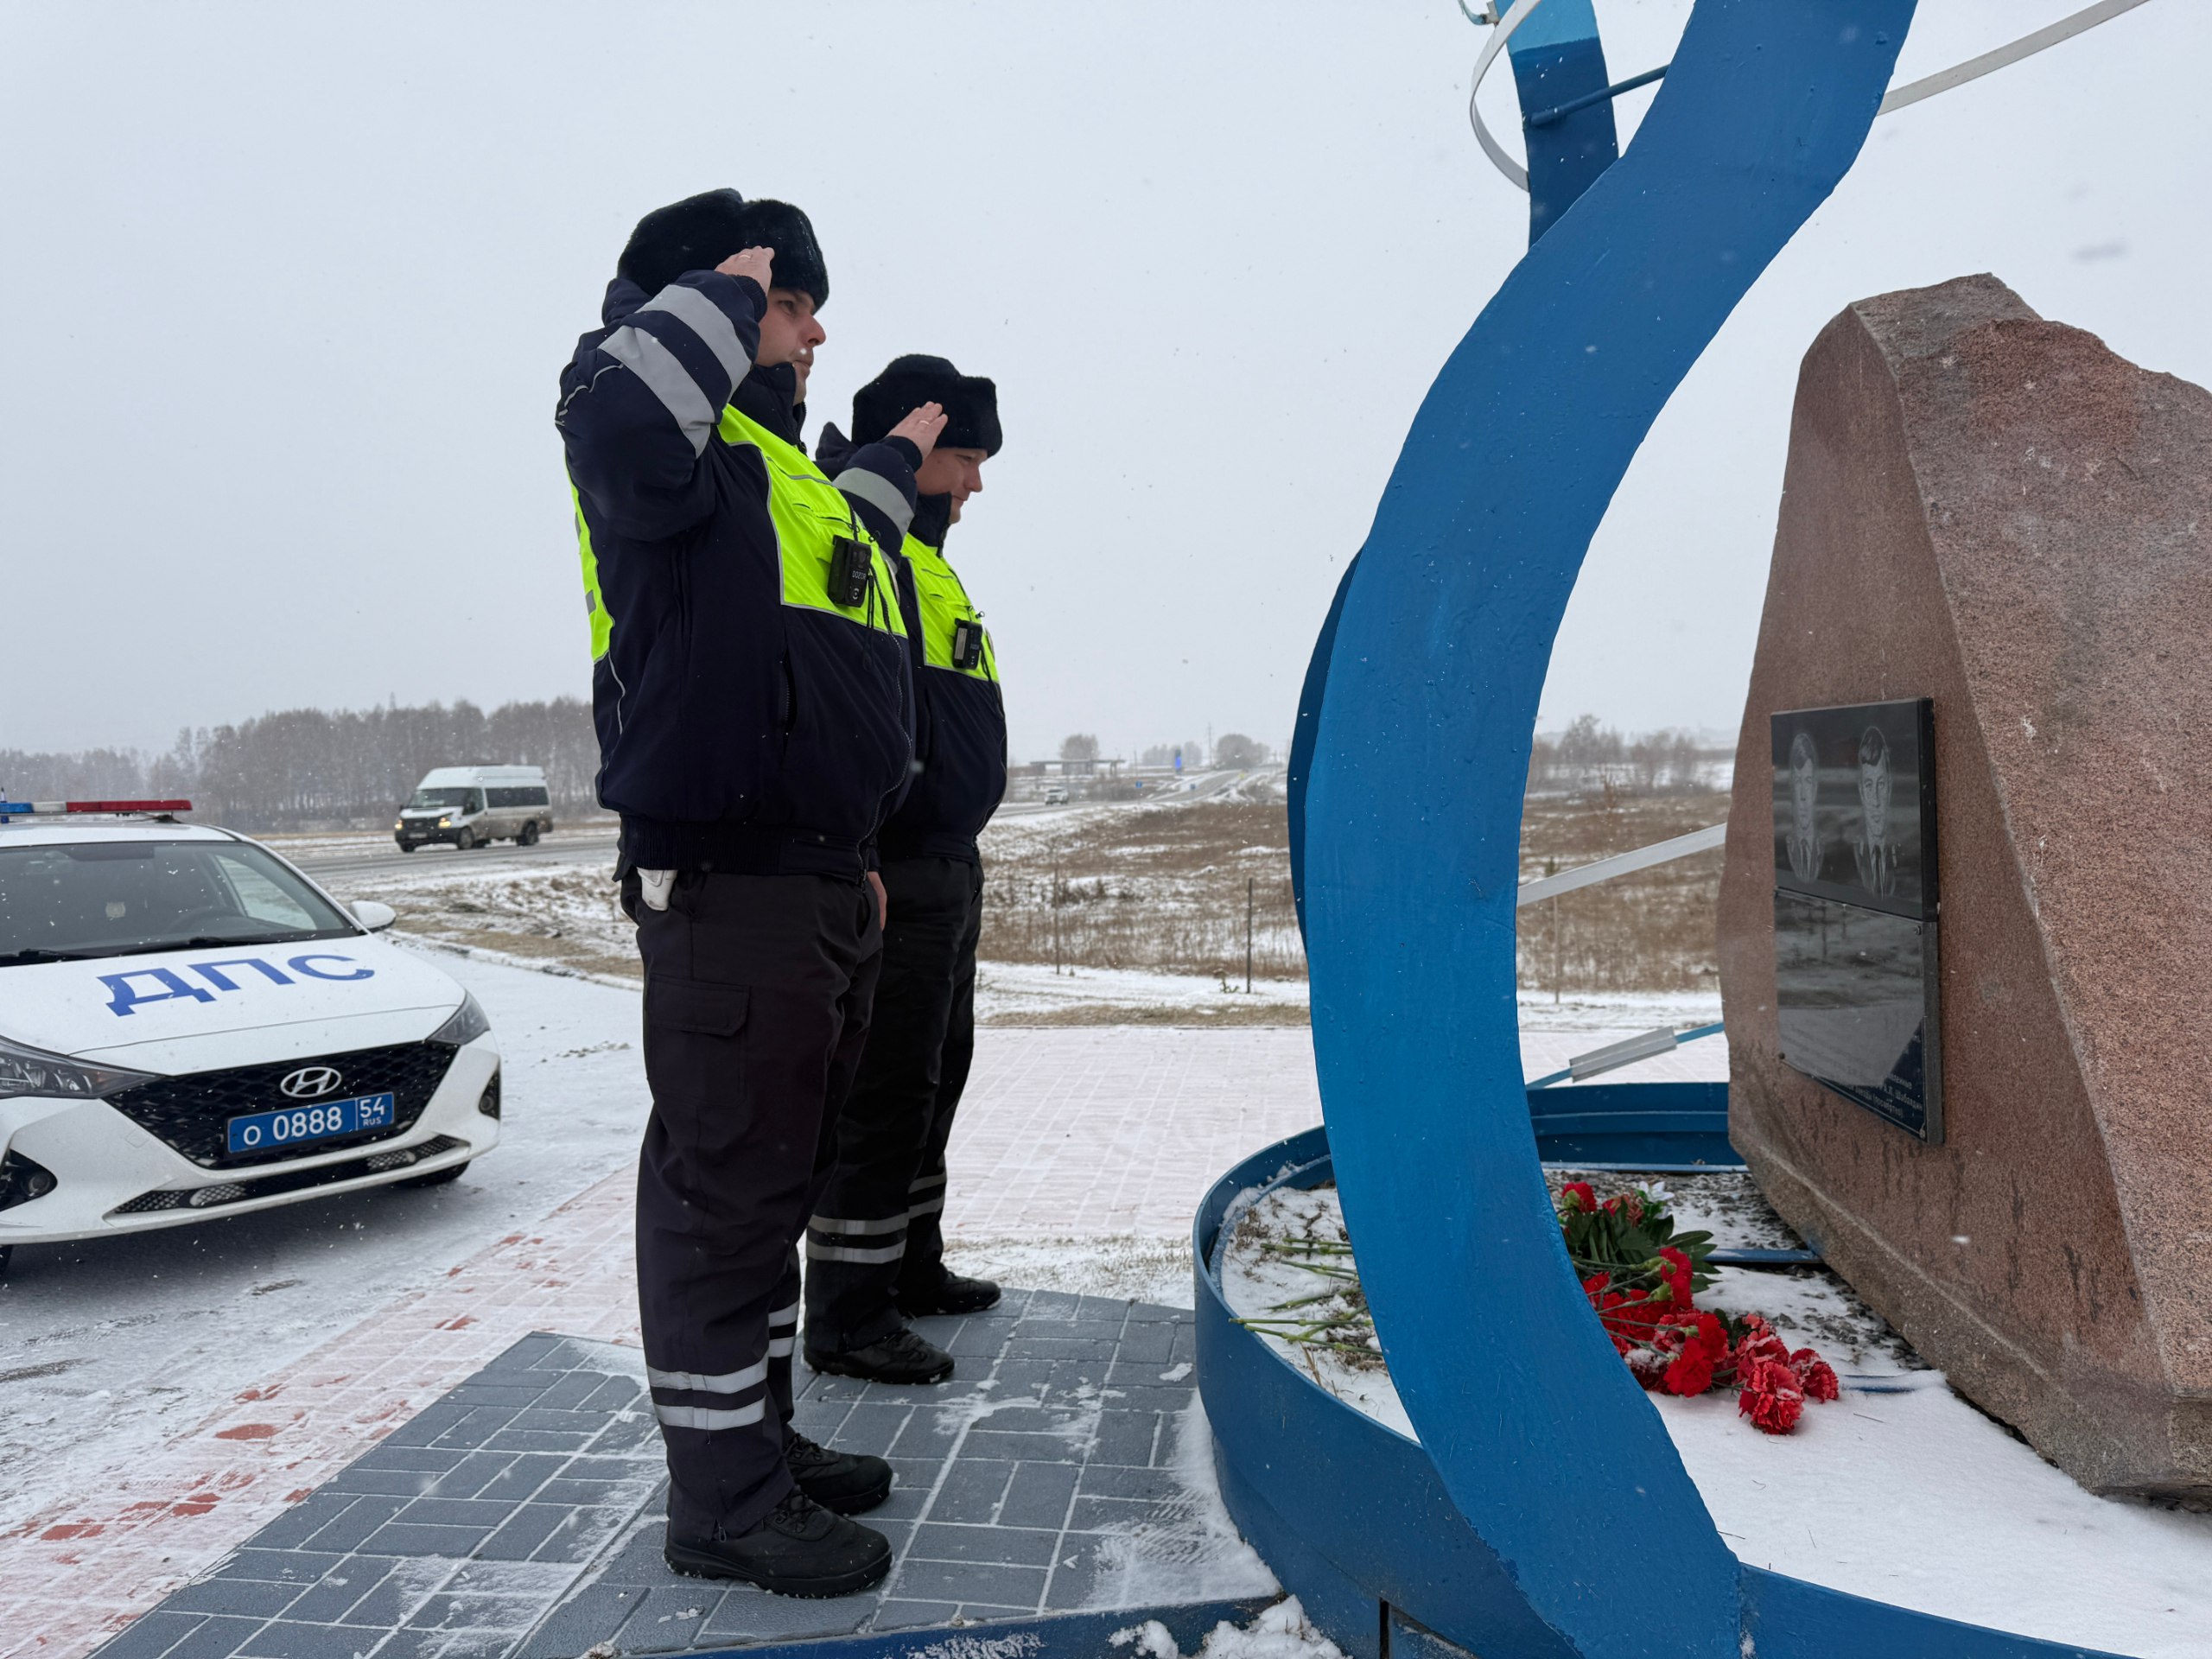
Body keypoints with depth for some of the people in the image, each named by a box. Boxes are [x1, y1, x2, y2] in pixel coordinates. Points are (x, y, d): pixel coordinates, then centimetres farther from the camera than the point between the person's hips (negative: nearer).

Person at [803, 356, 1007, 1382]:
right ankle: (848, 1317, 8)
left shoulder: (926, 562, 20)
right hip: (895, 871, -11)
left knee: (933, 1078, 18)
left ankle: (910, 1267, 33)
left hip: (947, 866, 11)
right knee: (883, 1093, -4)